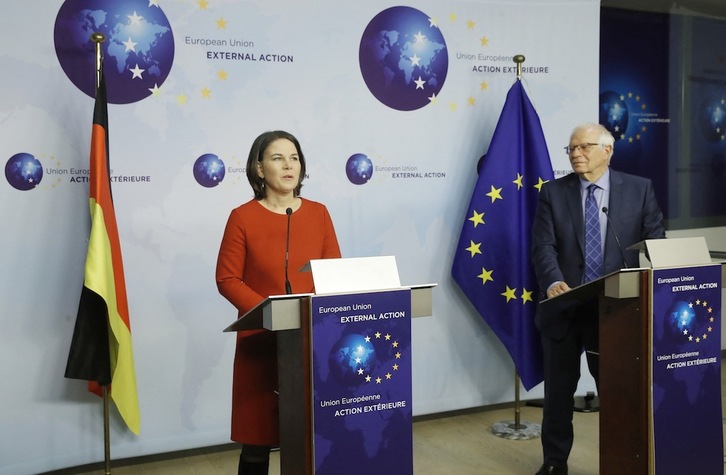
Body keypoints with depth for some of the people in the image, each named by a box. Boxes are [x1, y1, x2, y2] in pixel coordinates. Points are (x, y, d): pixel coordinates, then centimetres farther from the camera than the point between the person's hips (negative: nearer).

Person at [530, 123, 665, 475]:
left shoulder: (639, 189, 3)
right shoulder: (553, 192, 2)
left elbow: (655, 242, 2)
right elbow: (543, 246, -8)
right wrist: (554, 282, -26)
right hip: (565, 306, 1)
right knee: (559, 389, 11)